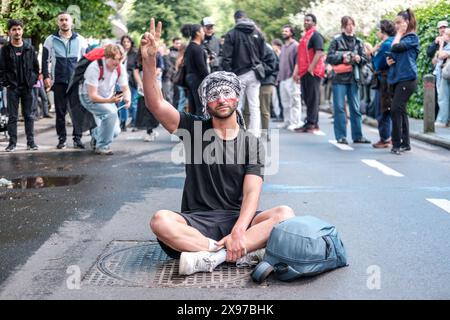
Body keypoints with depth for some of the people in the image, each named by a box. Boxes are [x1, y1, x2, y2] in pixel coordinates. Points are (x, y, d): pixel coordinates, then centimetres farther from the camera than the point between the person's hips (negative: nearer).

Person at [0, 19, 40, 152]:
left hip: (27, 87, 1)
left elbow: (36, 67, 8)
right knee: (12, 116, 3)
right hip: (12, 88, -1)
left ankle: (30, 141, 9)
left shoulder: (29, 48, 6)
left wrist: (33, 81, -1)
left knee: (29, 116, 5)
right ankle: (12, 142, 7)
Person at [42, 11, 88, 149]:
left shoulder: (80, 40, 7)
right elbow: (45, 60, 7)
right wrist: (46, 76, -3)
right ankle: (62, 138, 10)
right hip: (59, 81, 0)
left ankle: (77, 138, 2)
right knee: (60, 111, 3)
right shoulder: (51, 40, 6)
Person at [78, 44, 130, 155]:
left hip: (108, 99, 5)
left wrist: (128, 99, -29)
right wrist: (110, 100, -46)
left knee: (115, 132, -3)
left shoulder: (120, 68, -15)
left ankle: (96, 135, 33)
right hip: (89, 98, -5)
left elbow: (125, 89, -5)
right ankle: (102, 146, -14)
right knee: (111, 112, -32)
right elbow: (92, 96, -31)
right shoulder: (95, 68, -30)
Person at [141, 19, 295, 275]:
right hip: (197, 222, 0)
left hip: (237, 219, 1)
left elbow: (252, 193, -6)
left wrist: (238, 232, -24)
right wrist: (149, 60, -20)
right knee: (160, 221, -31)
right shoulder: (194, 129, 8)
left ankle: (212, 257, -34)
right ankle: (241, 253, -30)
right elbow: (155, 103, -6)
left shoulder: (251, 143, 6)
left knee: (285, 214, -27)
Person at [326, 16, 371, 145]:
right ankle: (341, 136, 4)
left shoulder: (358, 42, 10)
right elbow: (329, 57, -3)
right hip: (339, 78, -3)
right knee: (339, 107, -2)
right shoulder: (337, 40, 1)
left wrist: (359, 59, -10)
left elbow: (365, 59, 11)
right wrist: (342, 58, -16)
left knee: (355, 108, 6)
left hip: (354, 78, 3)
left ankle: (357, 135, 12)